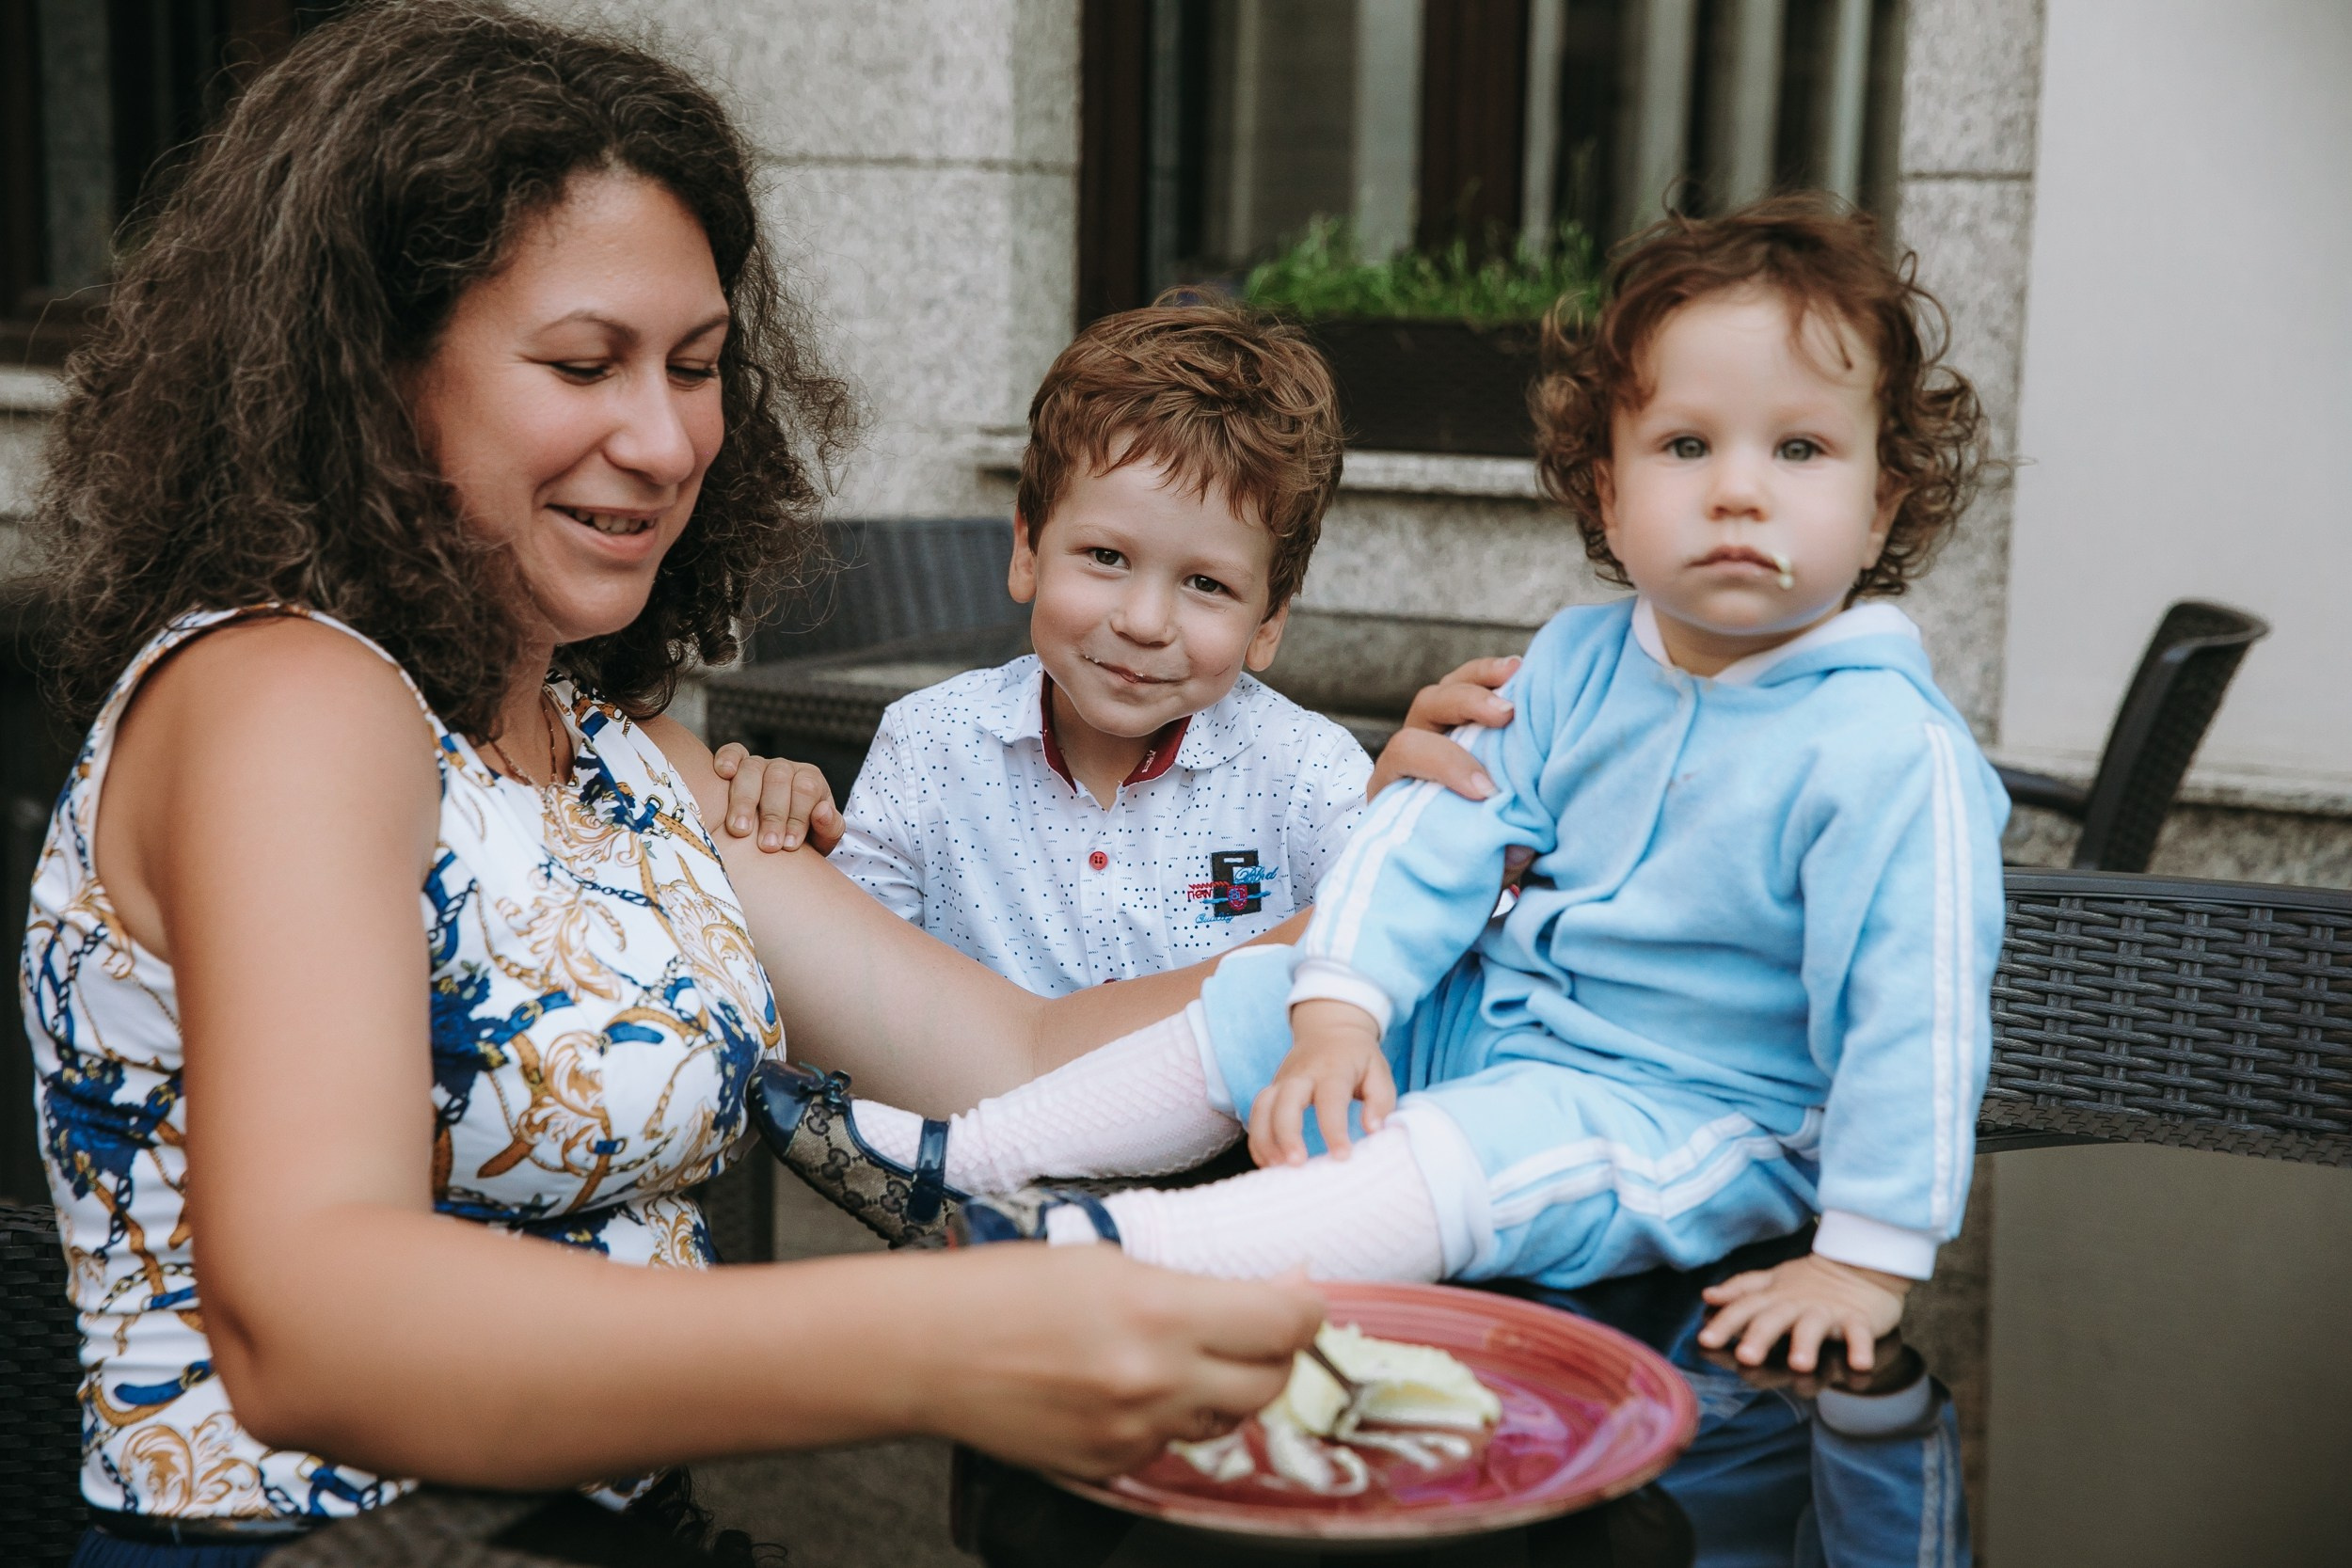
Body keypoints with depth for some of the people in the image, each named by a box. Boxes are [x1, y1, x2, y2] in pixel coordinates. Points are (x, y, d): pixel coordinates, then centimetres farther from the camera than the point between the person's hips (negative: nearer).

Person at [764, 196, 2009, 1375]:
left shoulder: (1887, 748, -23)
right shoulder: (1577, 663, -3)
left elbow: (1911, 1007, -25)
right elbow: (1438, 825, -2)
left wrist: (1869, 1258, -25)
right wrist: (1341, 1009, -15)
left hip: (1690, 1113, -7)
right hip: (1494, 1017, 7)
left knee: (1463, 1162, -33)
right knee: (1249, 1003, 4)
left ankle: (1119, 1249, -43)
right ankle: (954, 1158, 9)